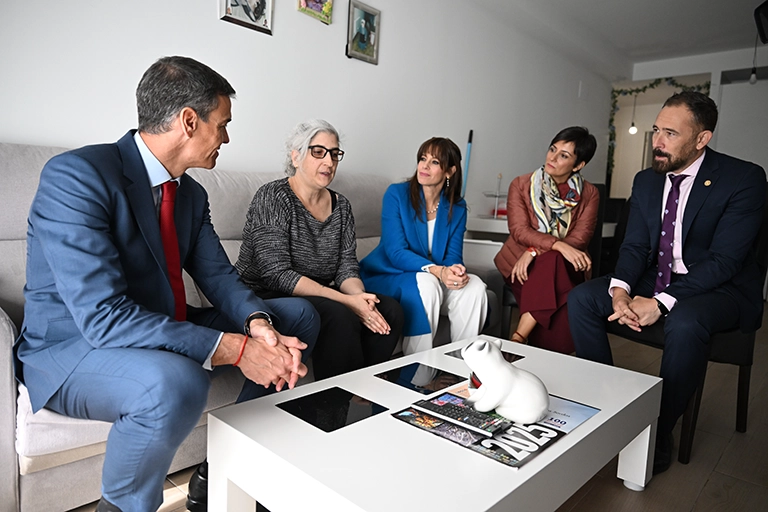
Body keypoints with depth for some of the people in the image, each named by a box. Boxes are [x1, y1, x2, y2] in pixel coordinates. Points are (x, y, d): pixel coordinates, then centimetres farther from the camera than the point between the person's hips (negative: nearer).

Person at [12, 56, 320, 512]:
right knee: (176, 383, -41)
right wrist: (234, 349, -32)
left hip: (167, 332, 8)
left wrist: (258, 324, -20)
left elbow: (219, 276, 2)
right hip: (73, 346, -8)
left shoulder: (192, 193, 5)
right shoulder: (75, 176, -21)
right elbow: (103, 317, -29)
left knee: (300, 316, 4)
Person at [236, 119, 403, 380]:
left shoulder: (341, 205, 9)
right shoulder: (272, 197, -11)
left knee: (389, 309, -12)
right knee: (340, 317, -31)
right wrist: (345, 300, -25)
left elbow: (347, 265, 4)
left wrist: (359, 297, -20)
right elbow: (277, 274, -20)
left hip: (321, 296, 7)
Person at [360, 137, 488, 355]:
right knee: (426, 284, -34)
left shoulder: (457, 208, 2)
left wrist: (456, 270, -29)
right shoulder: (396, 194, -11)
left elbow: (453, 256, -3)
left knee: (474, 286, -21)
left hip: (437, 277, 4)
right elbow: (395, 252, -18)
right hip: (389, 275, -4)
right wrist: (438, 271, -33)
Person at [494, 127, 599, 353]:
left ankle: (517, 339, -34)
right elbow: (519, 230, -12)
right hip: (519, 264, 0)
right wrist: (559, 245, -30)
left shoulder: (589, 194, 5)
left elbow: (580, 238, -8)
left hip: (565, 268, 1)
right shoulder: (521, 185, 1)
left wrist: (535, 251, -24)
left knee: (551, 262, -36)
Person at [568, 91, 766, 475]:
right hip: (656, 279, 6)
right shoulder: (646, 180, 4)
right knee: (581, 298, -11)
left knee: (684, 323, -38)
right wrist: (620, 289, -19)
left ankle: (660, 434, -17)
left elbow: (724, 260, -21)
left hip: (719, 288, -5)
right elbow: (634, 245, 2)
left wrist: (662, 302, -30)